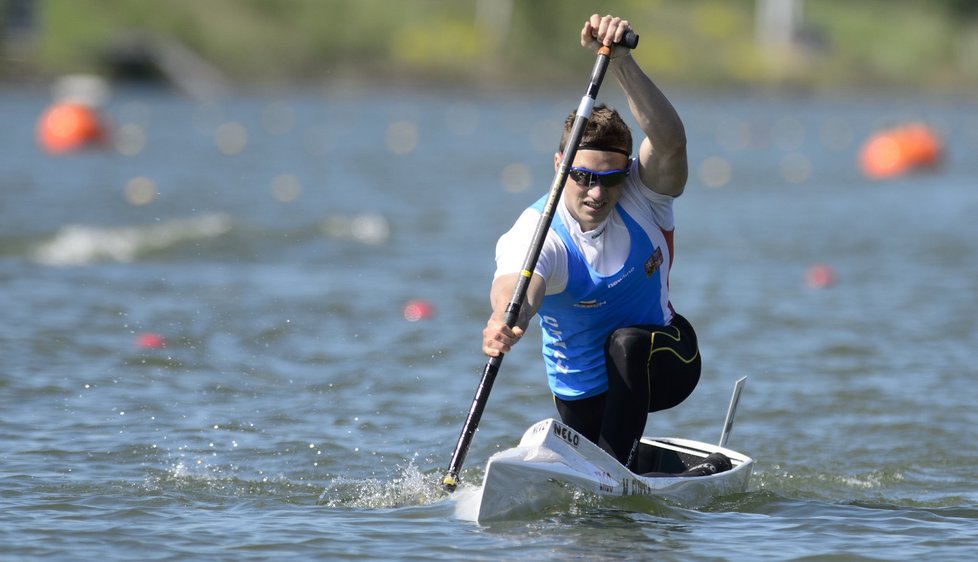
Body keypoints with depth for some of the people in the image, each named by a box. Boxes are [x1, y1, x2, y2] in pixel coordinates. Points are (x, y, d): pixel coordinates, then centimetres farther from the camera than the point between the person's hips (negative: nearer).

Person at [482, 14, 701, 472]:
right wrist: (505, 320, -73)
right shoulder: (535, 233, -25)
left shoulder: (643, 197, -19)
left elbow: (670, 142, -40)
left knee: (628, 341, -34)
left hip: (661, 365, -1)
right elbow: (515, 283, -47)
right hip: (582, 393, 1)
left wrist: (620, 61, -55)